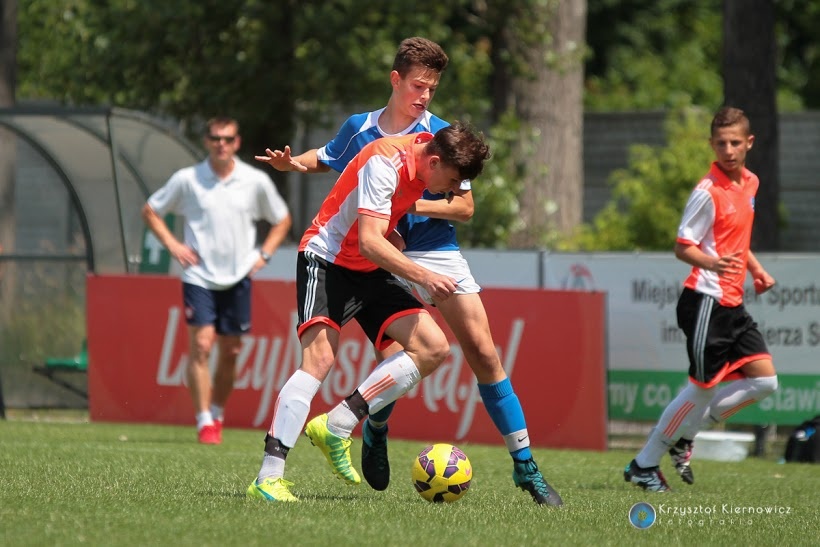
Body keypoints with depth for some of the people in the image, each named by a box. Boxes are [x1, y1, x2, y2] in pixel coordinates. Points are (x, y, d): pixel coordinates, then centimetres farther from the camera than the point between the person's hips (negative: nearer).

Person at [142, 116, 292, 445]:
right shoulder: (187, 180, -3)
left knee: (230, 352, 7)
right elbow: (150, 211, 9)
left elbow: (282, 221, 16)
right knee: (201, 345, -14)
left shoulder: (256, 181, 1)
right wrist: (173, 246, -2)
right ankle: (204, 422, -11)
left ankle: (217, 414, 27)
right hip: (199, 277, -2)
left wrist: (263, 254, 3)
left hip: (237, 278, 2)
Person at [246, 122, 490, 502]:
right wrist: (425, 278, -39)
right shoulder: (385, 163, -26)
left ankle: (336, 427, -6)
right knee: (319, 357, -26)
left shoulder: (429, 148, -1)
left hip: (371, 271, 8)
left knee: (433, 348, -7)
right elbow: (369, 242, -33)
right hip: (327, 260, -8)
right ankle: (268, 477, -30)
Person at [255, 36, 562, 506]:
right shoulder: (359, 129, 4)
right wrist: (294, 164, 2)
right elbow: (324, 159, 25)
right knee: (392, 360, -14)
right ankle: (375, 431, 22)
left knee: (484, 353, -8)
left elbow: (464, 207, -2)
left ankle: (526, 467, -3)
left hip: (438, 253, 0)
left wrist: (411, 205, -17)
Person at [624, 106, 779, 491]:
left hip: (732, 303, 8)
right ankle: (643, 465, 7)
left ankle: (684, 435, 13)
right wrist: (710, 262, -33)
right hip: (706, 300, -8)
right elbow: (682, 247, -14)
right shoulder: (708, 192, -14)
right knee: (703, 387, -5)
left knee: (764, 380, 2)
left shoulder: (750, 183, 12)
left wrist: (755, 269, 16)